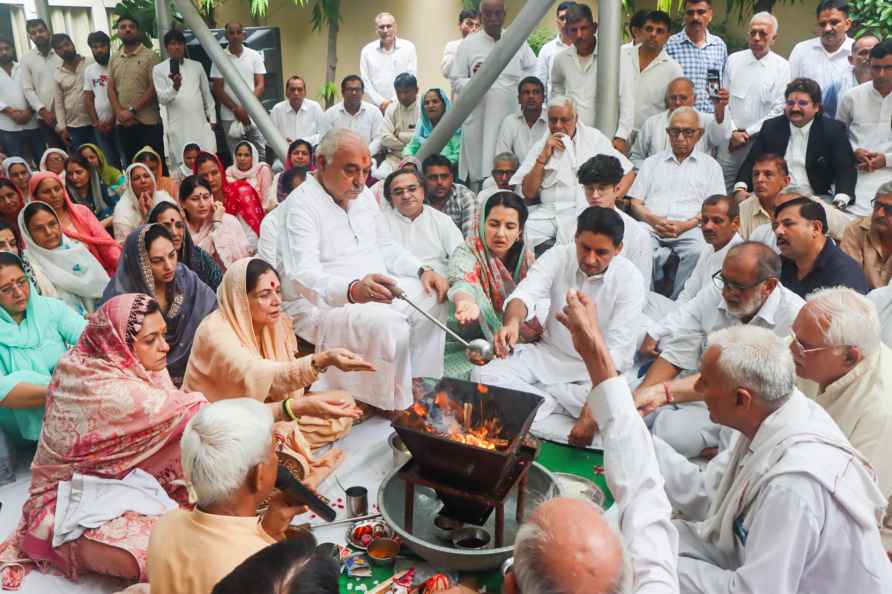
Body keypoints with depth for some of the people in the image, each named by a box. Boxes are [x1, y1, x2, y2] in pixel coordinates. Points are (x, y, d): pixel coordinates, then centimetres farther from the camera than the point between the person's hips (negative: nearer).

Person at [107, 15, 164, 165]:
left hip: (148, 122, -5)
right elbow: (111, 89, 11)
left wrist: (132, 110, -12)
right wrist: (119, 112, -6)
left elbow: (154, 88, -9)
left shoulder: (150, 56, -2)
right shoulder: (114, 59, 14)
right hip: (123, 123, 5)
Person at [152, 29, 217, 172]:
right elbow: (162, 99, -4)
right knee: (181, 166, -3)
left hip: (201, 123, 3)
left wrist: (212, 118, 10)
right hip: (178, 126, -2)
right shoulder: (159, 69, 4)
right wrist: (174, 87, -24)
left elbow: (207, 94, 16)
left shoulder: (197, 66, 13)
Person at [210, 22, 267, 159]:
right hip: (230, 117, -1)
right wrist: (236, 109, -8)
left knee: (261, 153, 0)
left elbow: (260, 84, 3)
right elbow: (217, 89, 1)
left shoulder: (254, 55, 6)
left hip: (254, 114, 1)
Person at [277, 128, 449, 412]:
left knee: (431, 296, 4)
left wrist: (422, 270, 1)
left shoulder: (363, 195, 9)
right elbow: (303, 274, -33)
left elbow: (384, 246, 20)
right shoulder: (301, 205, -19)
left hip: (372, 290, 9)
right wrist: (352, 291, -52)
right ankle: (399, 415, -14)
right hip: (320, 306, -9)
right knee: (388, 325, -31)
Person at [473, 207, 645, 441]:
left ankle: (535, 397, -12)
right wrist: (512, 322, -54)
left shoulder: (629, 279, -17)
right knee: (482, 375, -18)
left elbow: (616, 350, -23)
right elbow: (526, 293, -28)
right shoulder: (558, 256, -11)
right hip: (548, 354, 2)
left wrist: (591, 413, -33)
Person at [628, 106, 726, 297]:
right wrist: (653, 219, -6)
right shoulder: (651, 163, 27)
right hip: (651, 226, 1)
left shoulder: (710, 165, 22)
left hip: (689, 229, -1)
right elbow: (635, 203, 17)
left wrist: (686, 224, -9)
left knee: (698, 251, -36)